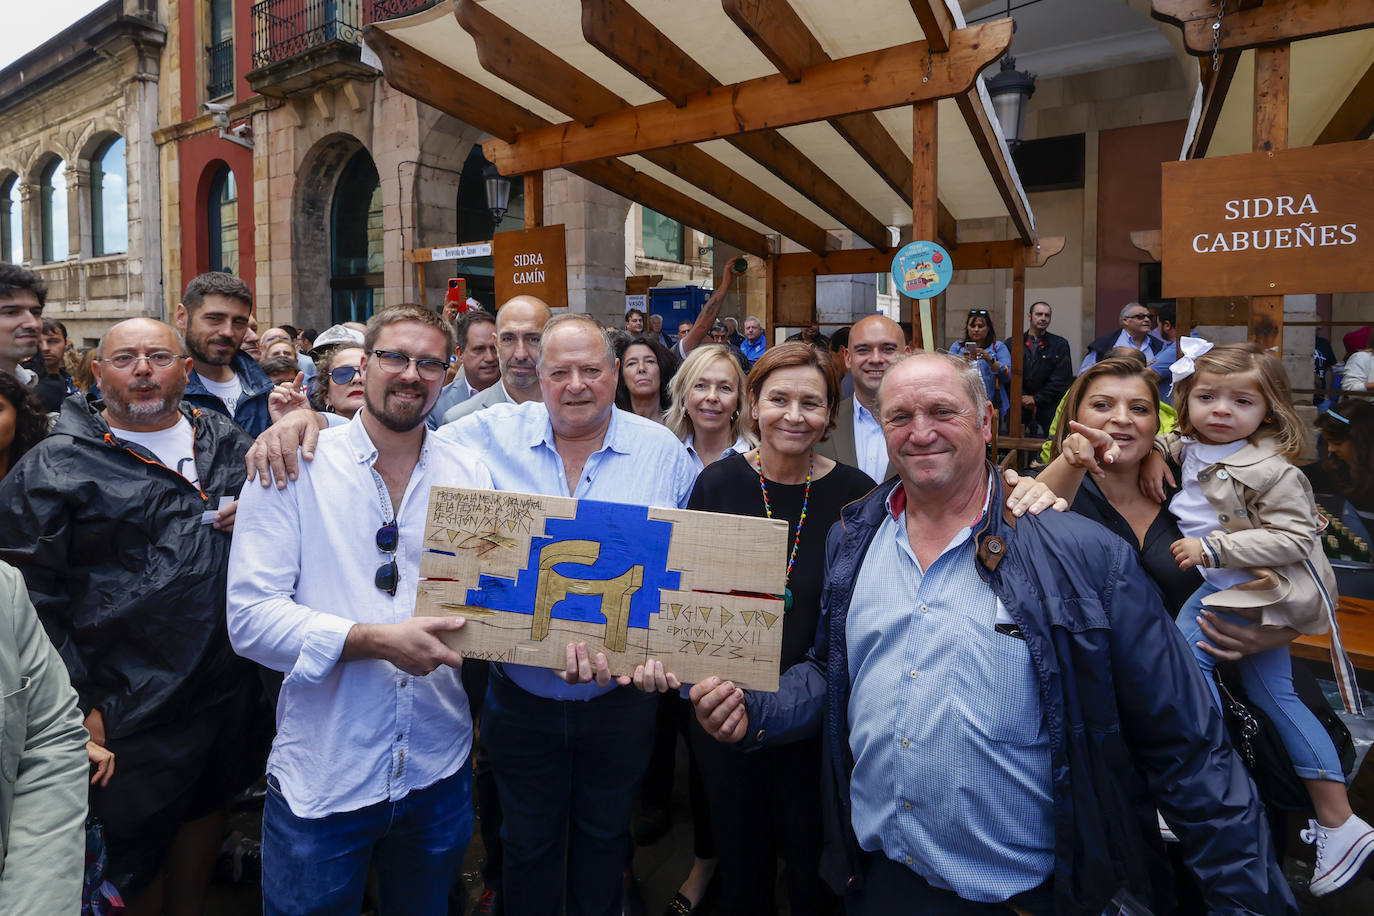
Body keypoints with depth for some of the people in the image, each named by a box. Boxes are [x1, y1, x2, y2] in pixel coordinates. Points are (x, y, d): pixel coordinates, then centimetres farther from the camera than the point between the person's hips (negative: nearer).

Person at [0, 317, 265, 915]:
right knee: (136, 848, 11)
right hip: (129, 706, -5)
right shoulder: (54, 467, -7)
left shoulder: (227, 441, 5)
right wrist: (79, 704, -12)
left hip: (230, 685, 5)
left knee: (209, 804, 24)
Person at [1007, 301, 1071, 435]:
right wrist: (1022, 399, -6)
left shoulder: (1060, 345, 8)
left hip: (1048, 408, -1)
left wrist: (1036, 399, -5)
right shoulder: (1011, 344, 9)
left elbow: (1061, 379, 1)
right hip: (1018, 408, 1)